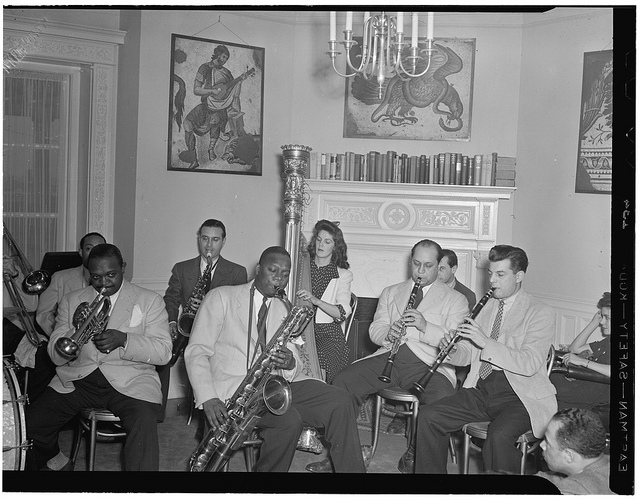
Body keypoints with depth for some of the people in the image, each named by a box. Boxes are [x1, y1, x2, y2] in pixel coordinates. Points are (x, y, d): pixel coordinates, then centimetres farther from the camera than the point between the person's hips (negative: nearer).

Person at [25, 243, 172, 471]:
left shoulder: (149, 300, 6)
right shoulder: (71, 301, 14)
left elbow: (164, 352, -2)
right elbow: (56, 356, 8)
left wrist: (124, 339, -19)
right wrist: (76, 330, -13)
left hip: (130, 381, -3)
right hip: (77, 379, 3)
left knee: (144, 425, -33)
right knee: (26, 425, -13)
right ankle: (57, 462, 16)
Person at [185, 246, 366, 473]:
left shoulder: (281, 309, 19)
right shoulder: (221, 297, 2)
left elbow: (294, 357, 16)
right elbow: (197, 351, -5)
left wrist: (290, 363, -11)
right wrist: (207, 399, -20)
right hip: (232, 387, -5)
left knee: (340, 403, -15)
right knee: (289, 420, -32)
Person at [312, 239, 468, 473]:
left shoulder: (455, 299, 11)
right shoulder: (390, 293, 23)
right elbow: (374, 330, 15)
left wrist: (426, 326, -18)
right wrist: (388, 333, -9)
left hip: (429, 362, -3)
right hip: (389, 355, 3)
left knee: (443, 399, -34)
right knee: (342, 381, -19)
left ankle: (414, 455, -9)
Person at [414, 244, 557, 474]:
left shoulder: (540, 314, -4)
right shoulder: (485, 307, 16)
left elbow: (530, 364, -18)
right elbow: (467, 355, 15)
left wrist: (486, 342, -24)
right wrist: (452, 350, -9)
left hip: (520, 395, -6)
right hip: (480, 390, 6)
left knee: (499, 436, -34)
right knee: (427, 416, -10)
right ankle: (430, 472, 5)